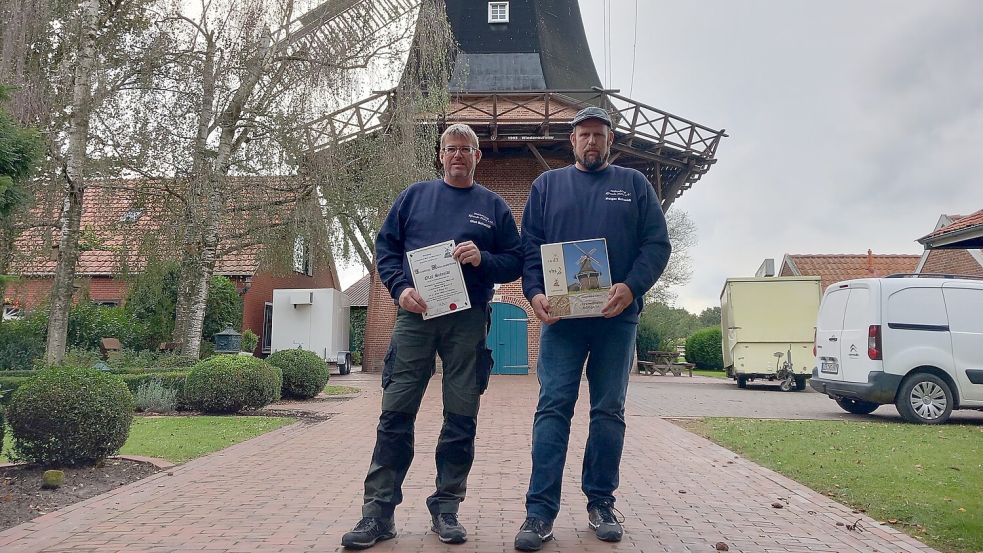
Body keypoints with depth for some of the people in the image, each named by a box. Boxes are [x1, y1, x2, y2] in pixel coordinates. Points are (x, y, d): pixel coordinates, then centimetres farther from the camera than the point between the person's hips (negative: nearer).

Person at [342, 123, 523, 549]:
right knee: (395, 413, -2)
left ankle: (446, 507, 17)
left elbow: (515, 262, 9)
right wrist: (400, 288, -7)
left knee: (461, 418, 3)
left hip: (468, 322, 0)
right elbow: (386, 247, 10)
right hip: (415, 314, 0)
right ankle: (379, 510, 7)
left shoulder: (493, 206, 11)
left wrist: (482, 259, -11)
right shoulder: (415, 196, 12)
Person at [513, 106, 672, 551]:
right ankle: (541, 511, -2)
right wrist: (535, 292, -9)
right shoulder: (548, 185, 14)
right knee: (553, 407, -5)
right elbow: (529, 245, 8)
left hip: (616, 316, 1)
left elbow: (657, 243, 4)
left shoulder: (634, 185, 12)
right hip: (560, 315, 0)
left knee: (609, 411, 6)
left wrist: (631, 287, -13)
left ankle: (601, 503, 18)